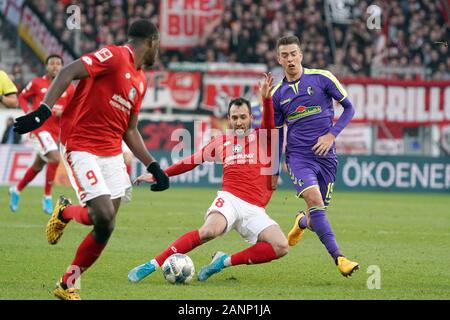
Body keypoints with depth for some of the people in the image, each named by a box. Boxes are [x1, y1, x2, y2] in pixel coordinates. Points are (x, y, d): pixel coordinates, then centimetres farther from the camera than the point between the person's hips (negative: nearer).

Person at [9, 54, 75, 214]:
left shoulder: (69, 88, 4)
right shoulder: (37, 83, -2)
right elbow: (22, 97, 10)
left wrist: (64, 113, -13)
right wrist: (28, 112, -8)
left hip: (56, 130, 5)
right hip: (39, 127, -5)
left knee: (38, 165, 14)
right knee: (55, 158, -23)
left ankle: (16, 190, 38)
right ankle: (47, 197, -9)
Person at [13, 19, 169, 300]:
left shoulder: (141, 80, 17)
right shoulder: (115, 56, -8)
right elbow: (69, 72, -19)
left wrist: (152, 166, 15)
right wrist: (44, 110, -31)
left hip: (112, 152, 8)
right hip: (82, 147, -8)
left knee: (106, 226, -1)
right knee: (104, 217, -17)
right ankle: (65, 213, 15)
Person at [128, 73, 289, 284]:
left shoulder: (262, 137, 11)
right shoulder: (221, 142, 15)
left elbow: (270, 124, -13)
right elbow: (191, 161, 25)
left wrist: (266, 98, -32)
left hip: (254, 209, 1)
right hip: (230, 198, -1)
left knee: (281, 247, -19)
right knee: (209, 230, -33)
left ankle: (225, 261, -5)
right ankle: (153, 264, -25)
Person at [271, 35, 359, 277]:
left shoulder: (322, 78, 0)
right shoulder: (278, 93, 6)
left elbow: (348, 108, 6)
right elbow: (276, 132, 16)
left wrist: (332, 135, -8)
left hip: (325, 156, 0)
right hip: (298, 155, 0)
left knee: (315, 220, 4)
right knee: (314, 199, -28)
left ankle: (301, 223, 44)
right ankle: (338, 258, -32)